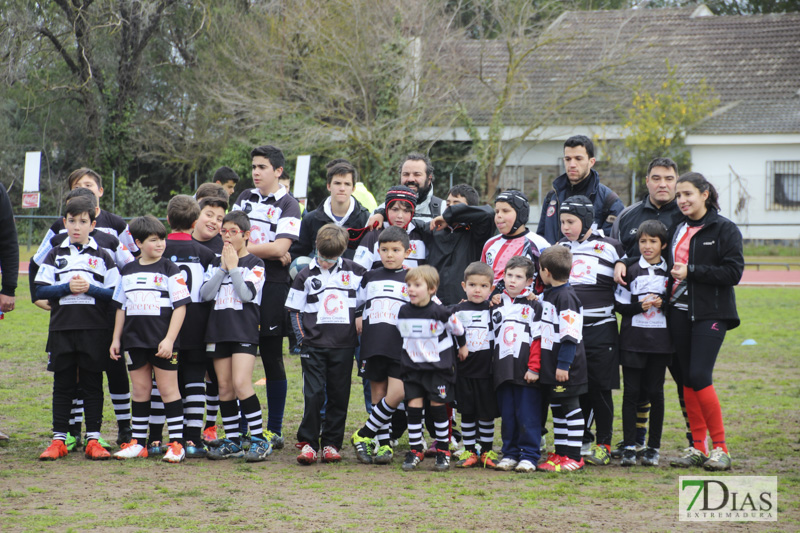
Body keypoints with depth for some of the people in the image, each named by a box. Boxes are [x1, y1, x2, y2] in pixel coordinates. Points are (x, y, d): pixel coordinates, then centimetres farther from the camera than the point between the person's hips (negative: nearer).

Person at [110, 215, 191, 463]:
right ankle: (138, 443, 15)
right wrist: (116, 339, 13)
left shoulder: (170, 270, -3)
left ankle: (176, 443, 0)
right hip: (135, 340, 5)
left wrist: (169, 340, -14)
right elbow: (121, 306, 18)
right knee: (140, 389, 9)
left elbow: (180, 306, -7)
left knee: (168, 389, -3)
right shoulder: (128, 271, 11)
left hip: (162, 341, -5)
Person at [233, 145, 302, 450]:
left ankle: (274, 429, 6)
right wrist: (270, 252, -8)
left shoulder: (288, 205, -1)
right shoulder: (245, 198, 16)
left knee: (272, 359, 0)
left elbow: (279, 248, -12)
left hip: (272, 286, -5)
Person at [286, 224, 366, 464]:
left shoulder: (355, 273, 5)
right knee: (313, 395, -7)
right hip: (314, 344, -1)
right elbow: (295, 310, 8)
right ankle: (307, 443, -1)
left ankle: (331, 444, 11)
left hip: (343, 345, 1)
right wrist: (302, 338, 0)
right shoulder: (306, 276, 5)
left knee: (339, 396, 3)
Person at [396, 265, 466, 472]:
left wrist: (462, 346, 15)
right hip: (413, 367, 4)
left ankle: (443, 450, 11)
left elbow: (457, 328, 2)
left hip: (438, 367, -3)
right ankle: (415, 450, 4)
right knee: (413, 406, -3)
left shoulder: (439, 313, -15)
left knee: (438, 406, 0)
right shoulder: (403, 312, -1)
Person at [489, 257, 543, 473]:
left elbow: (538, 339, -5)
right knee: (507, 415, 8)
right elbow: (490, 337, 20)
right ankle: (510, 453, 17)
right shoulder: (496, 305, 15)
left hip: (526, 372, -5)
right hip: (503, 371, 5)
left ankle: (529, 456, 3)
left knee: (528, 415, -4)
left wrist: (534, 367, -12)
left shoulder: (533, 306, 1)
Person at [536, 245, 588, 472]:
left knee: (570, 407, -4)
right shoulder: (548, 294, 13)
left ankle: (573, 456, 0)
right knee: (557, 408, 13)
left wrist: (563, 365, -22)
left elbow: (570, 335, -20)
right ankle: (560, 452, 20)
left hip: (566, 367, -10)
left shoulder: (566, 296, -17)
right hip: (551, 364, 10)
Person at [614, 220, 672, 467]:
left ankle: (653, 448, 9)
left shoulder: (670, 271, 7)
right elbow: (619, 305, 2)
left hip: (660, 340, 1)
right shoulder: (630, 271, 4)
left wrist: (663, 303, -8)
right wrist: (640, 306, -14)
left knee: (655, 393, 2)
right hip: (633, 338, -1)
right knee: (631, 392, -2)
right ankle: (629, 447, 2)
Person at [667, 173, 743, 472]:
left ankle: (720, 448, -8)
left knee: (699, 376, -16)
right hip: (680, 312, 6)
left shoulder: (725, 229, -4)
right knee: (687, 379, 5)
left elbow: (734, 272, -12)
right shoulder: (678, 231, 15)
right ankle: (698, 448, 11)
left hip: (711, 314, -6)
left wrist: (691, 271, -15)